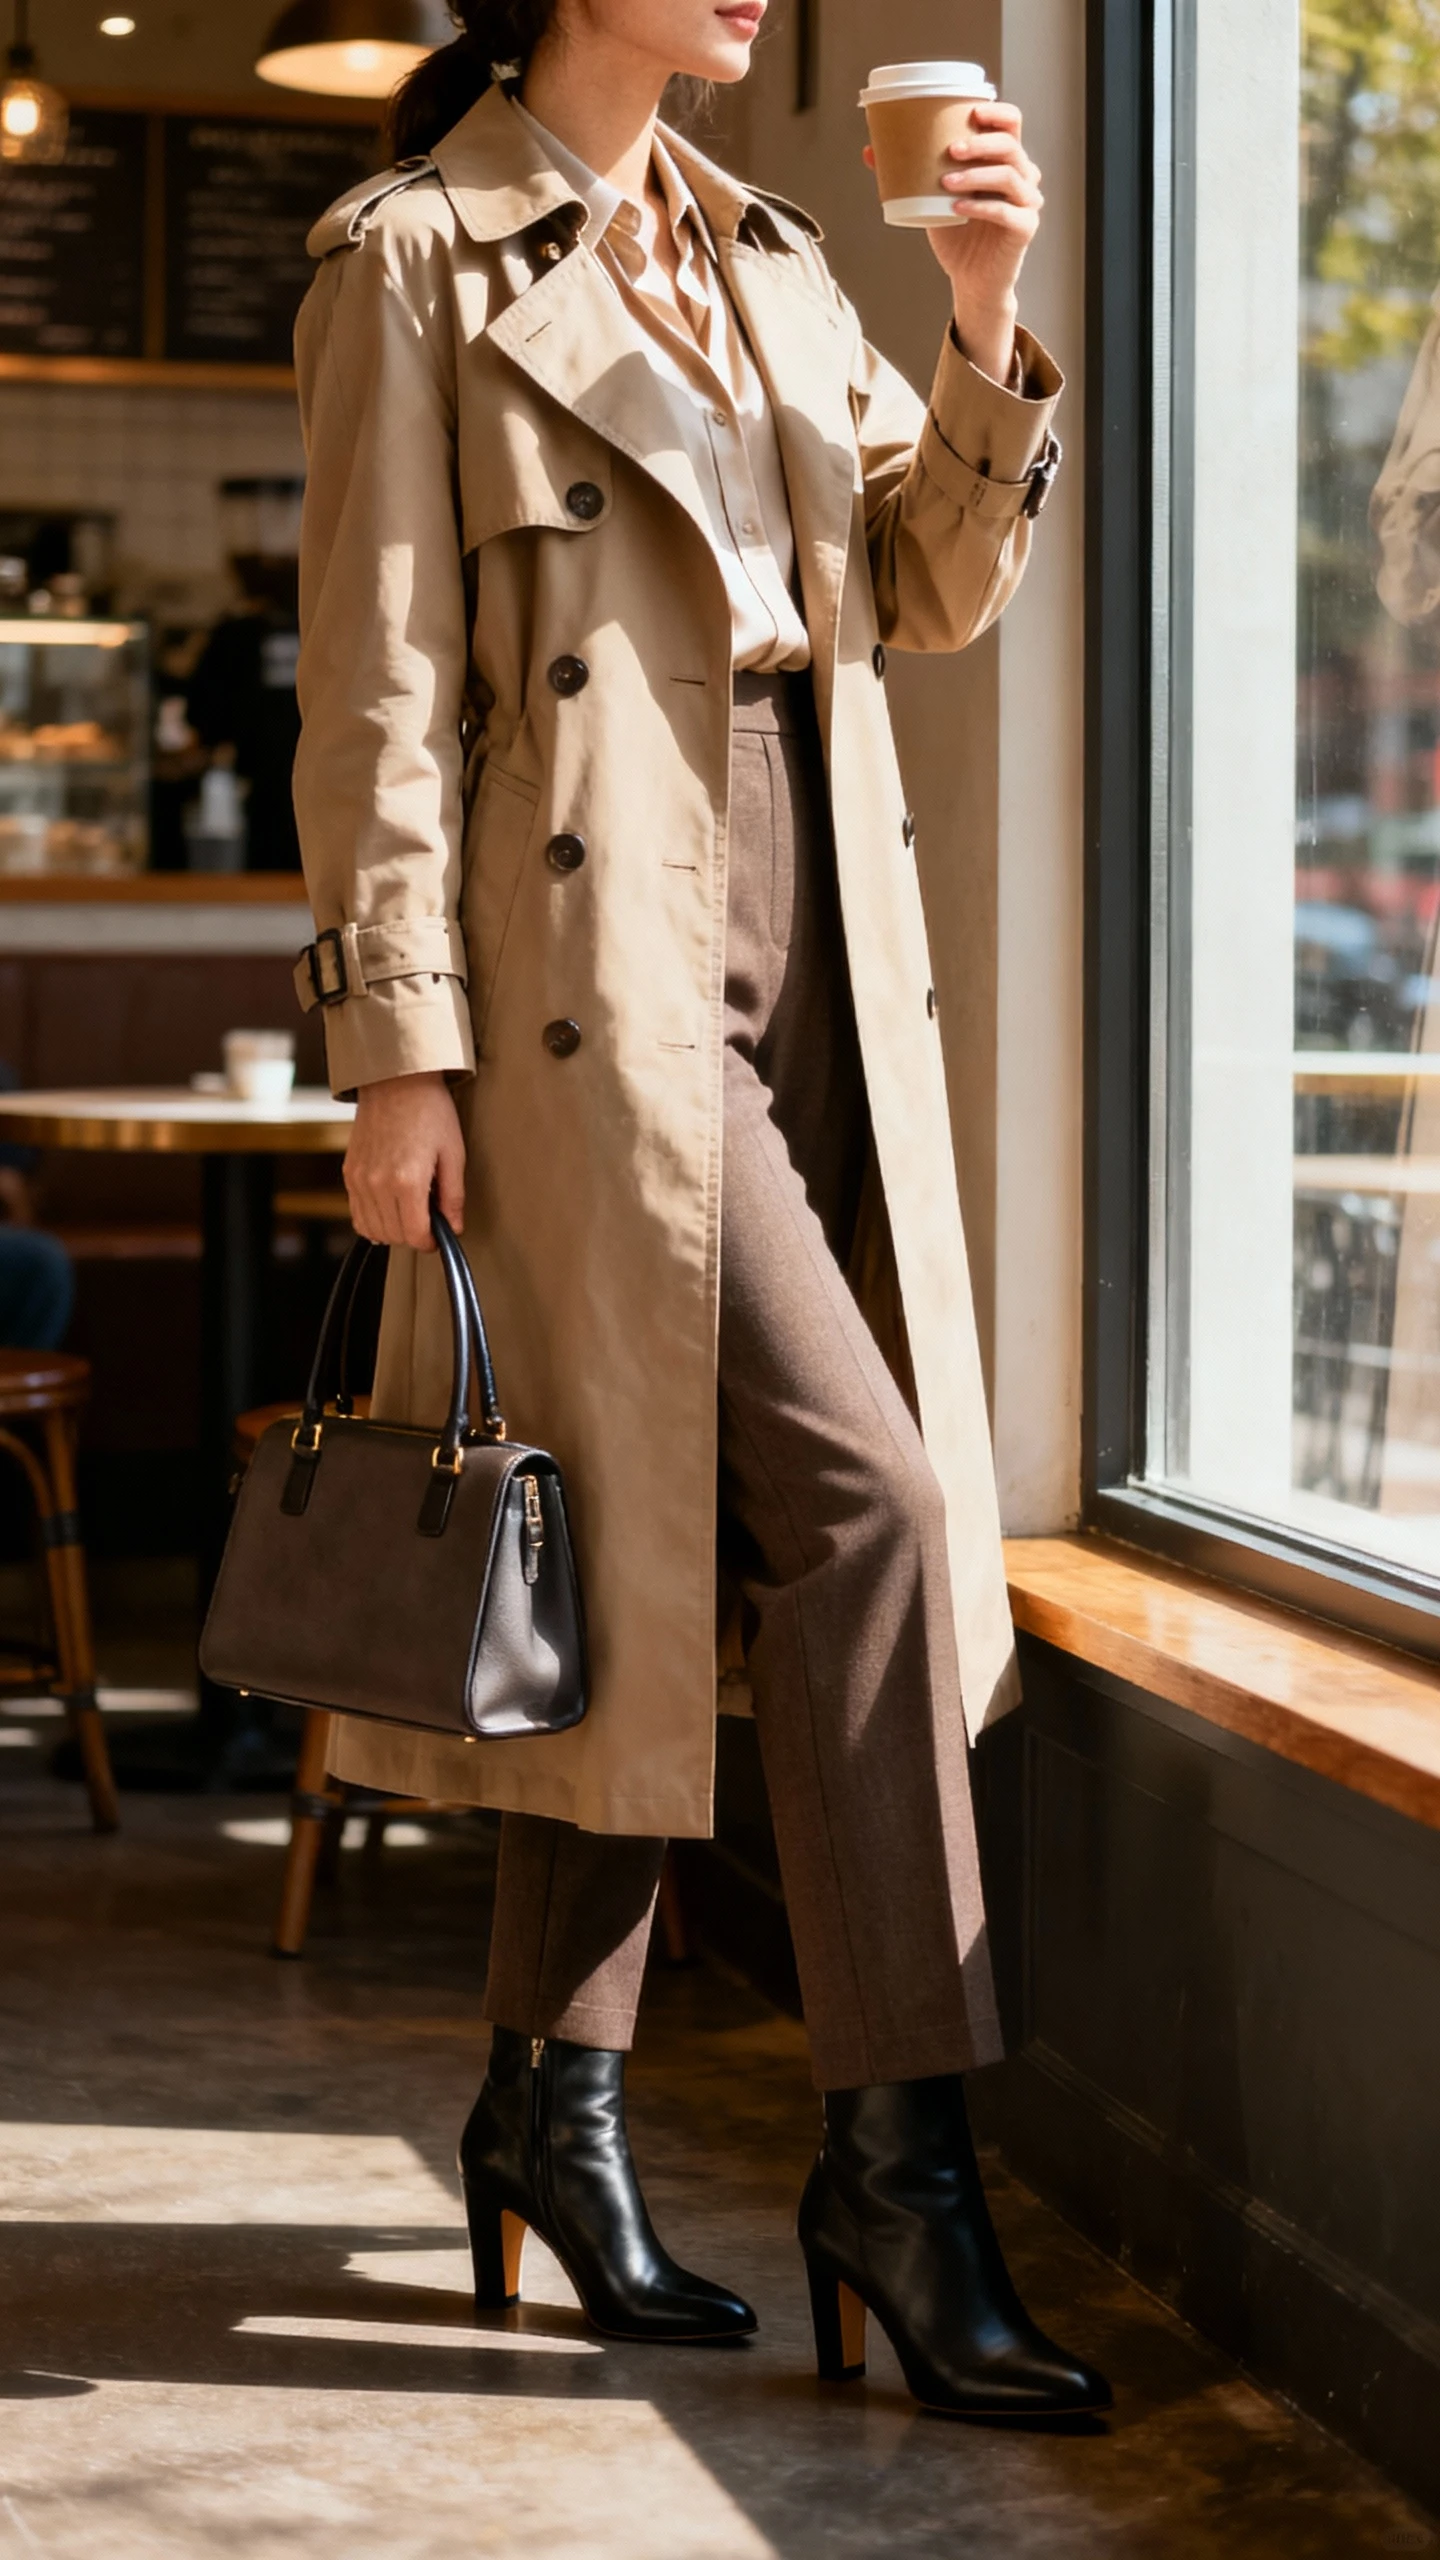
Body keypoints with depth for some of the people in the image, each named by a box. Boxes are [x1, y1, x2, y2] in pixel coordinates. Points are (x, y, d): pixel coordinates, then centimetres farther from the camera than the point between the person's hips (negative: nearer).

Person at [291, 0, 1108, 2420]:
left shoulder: (771, 260, 18)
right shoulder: (415, 255, -1)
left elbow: (937, 586, 14)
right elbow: (377, 679, -7)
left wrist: (988, 325, -2)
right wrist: (393, 1043, -12)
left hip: (810, 950, 7)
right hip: (598, 955, -7)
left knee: (663, 1541, 9)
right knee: (860, 1488, -15)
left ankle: (551, 2103, 21)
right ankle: (897, 2152, -7)